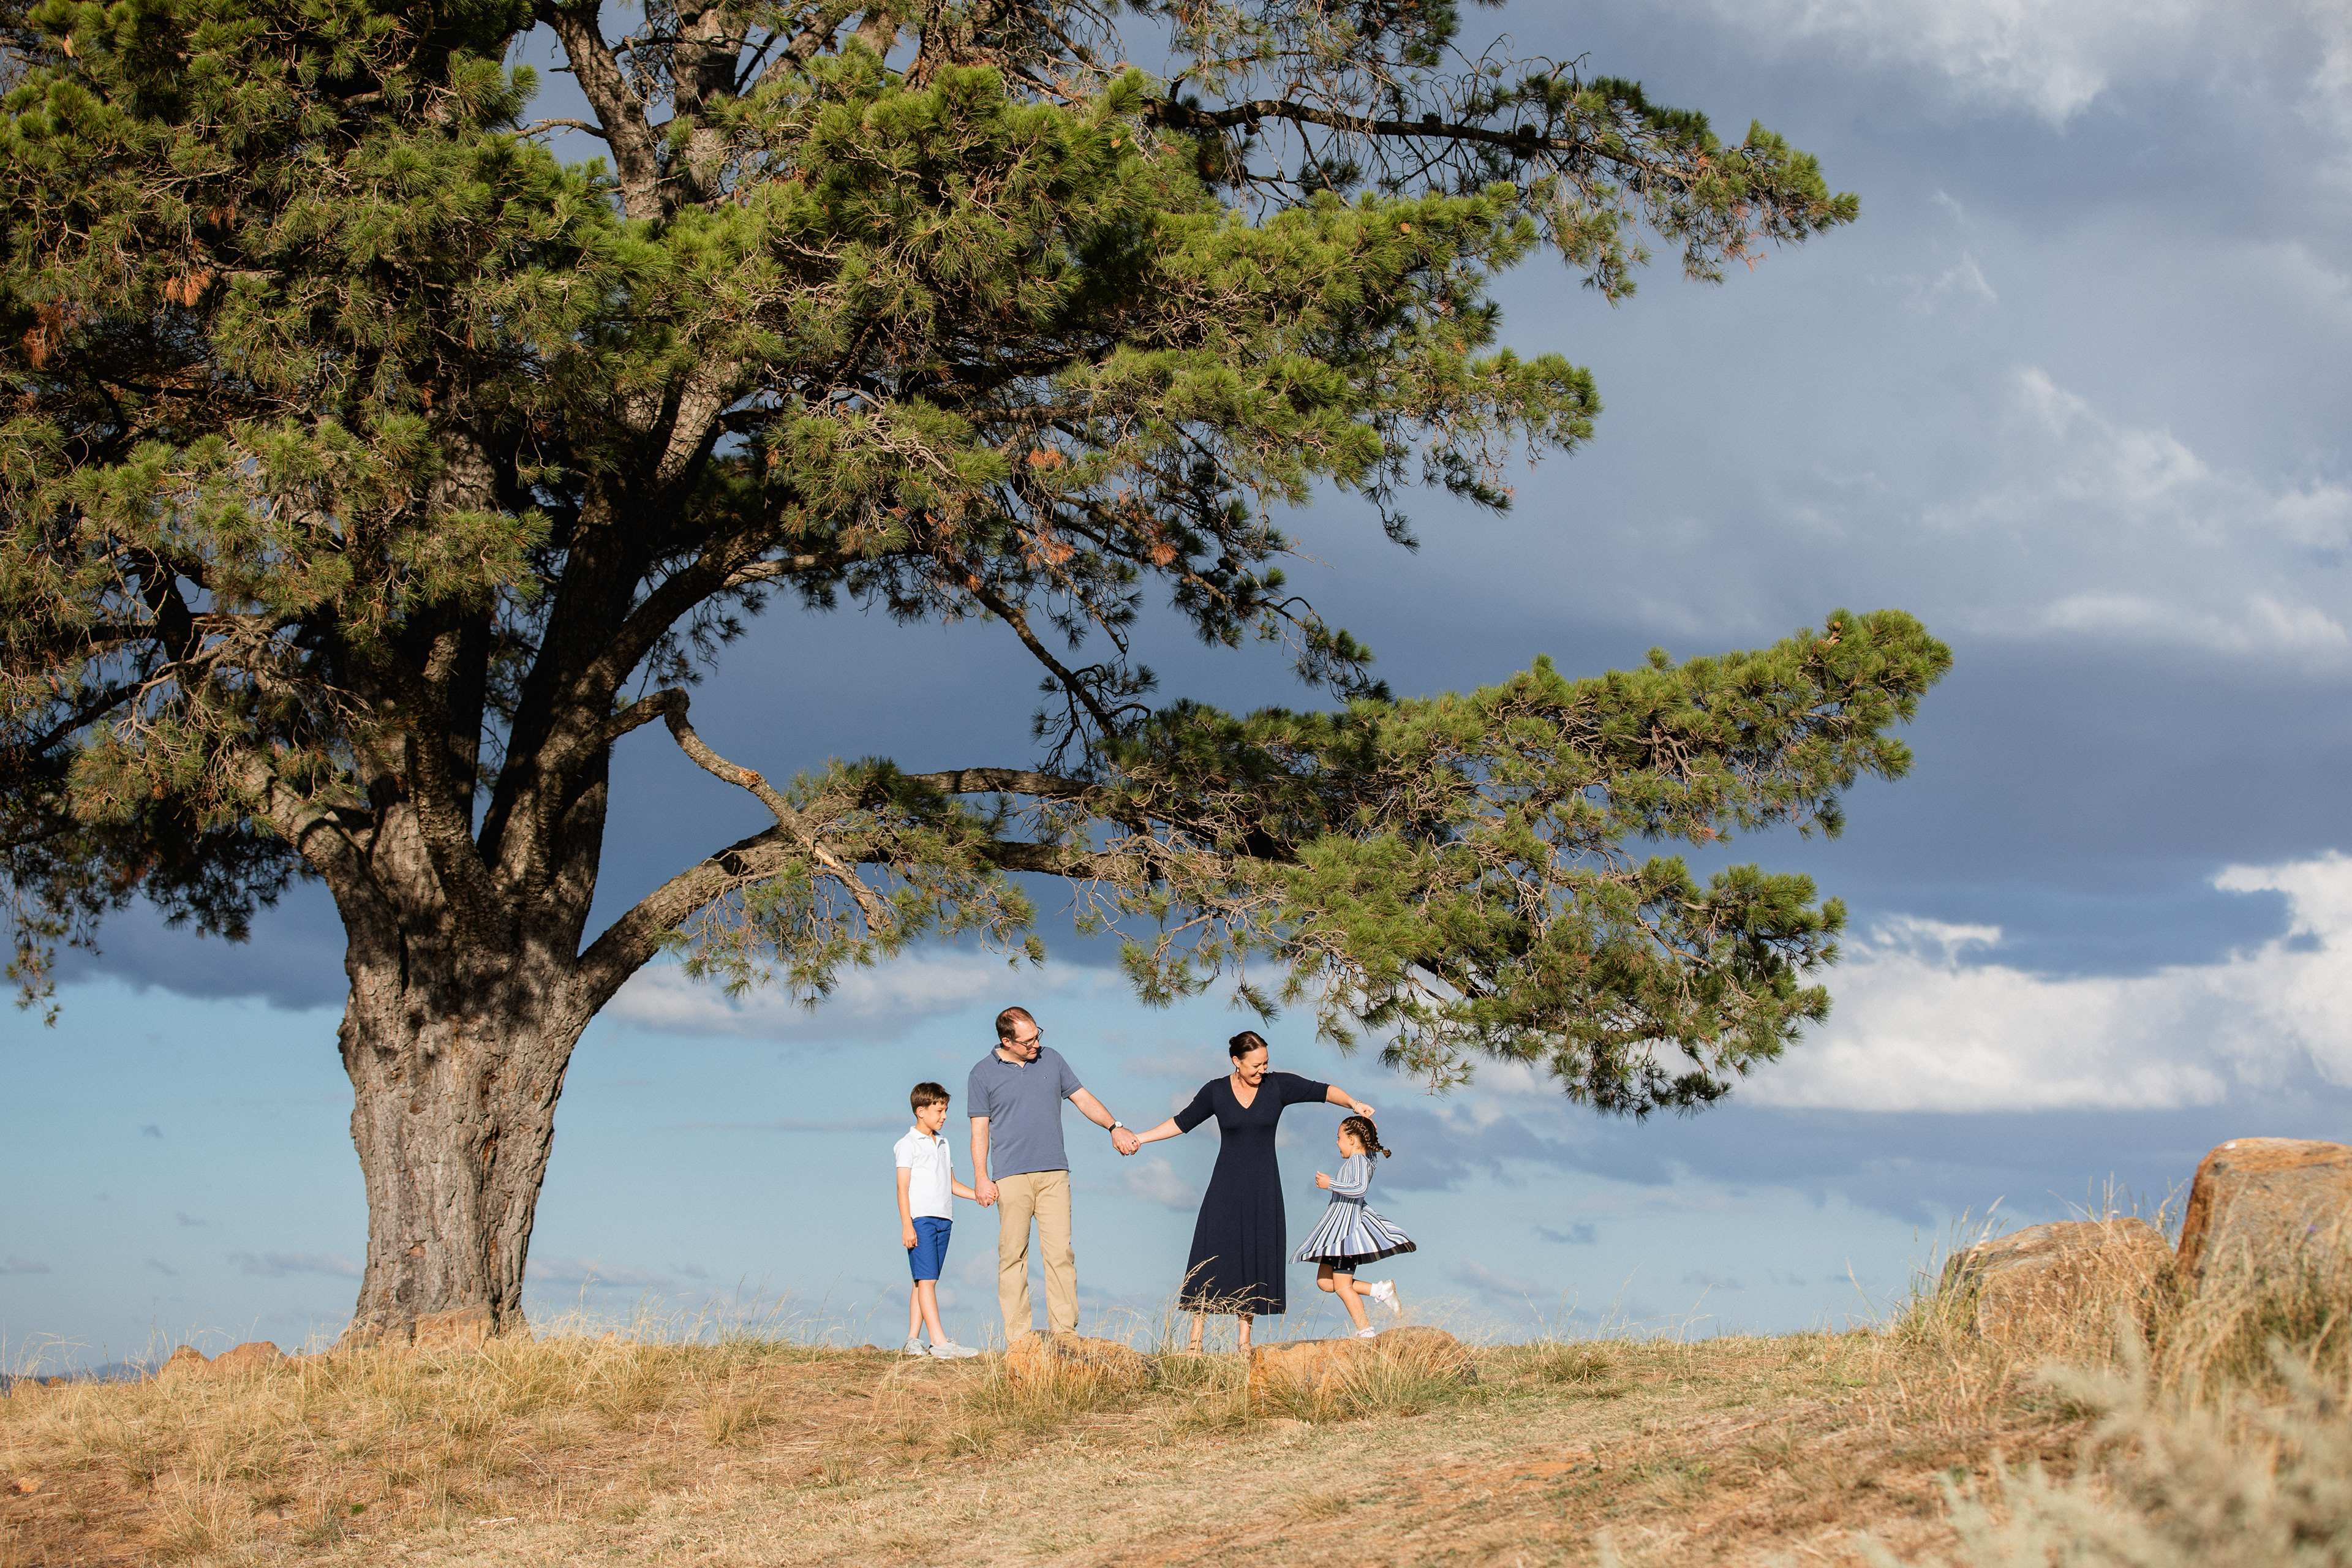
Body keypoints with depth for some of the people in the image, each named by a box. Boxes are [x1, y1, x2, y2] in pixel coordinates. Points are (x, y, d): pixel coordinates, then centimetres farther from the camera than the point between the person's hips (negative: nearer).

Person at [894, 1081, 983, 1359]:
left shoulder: (942, 1145, 20)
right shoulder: (909, 1144, -2)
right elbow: (903, 1187, -7)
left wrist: (976, 1195, 9)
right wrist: (907, 1225, -14)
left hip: (943, 1220, 7)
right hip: (920, 1220, -7)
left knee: (925, 1281, 7)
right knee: (926, 1280, -12)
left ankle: (913, 1339, 9)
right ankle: (940, 1343, -19)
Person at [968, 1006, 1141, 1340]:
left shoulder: (1051, 1059, 12)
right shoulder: (984, 1073, 4)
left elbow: (1082, 1098, 18)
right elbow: (980, 1128, 4)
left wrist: (1115, 1127, 6)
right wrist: (981, 1178, -4)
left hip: (1054, 1174, 2)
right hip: (1010, 1178, -2)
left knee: (1060, 1252, -6)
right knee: (1013, 1255, -4)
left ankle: (1065, 1333, -6)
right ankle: (1017, 1336, -1)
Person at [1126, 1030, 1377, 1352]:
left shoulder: (1278, 1086, -3)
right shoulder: (1215, 1091, -1)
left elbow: (1324, 1091, -8)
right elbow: (1182, 1122, 10)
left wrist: (1354, 1103, -25)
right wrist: (1140, 1138, 7)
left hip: (1263, 1187, 1)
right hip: (1226, 1185, -1)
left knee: (1256, 1256, 1)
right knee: (1212, 1254, -7)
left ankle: (1244, 1339, 8)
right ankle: (1196, 1338, -5)